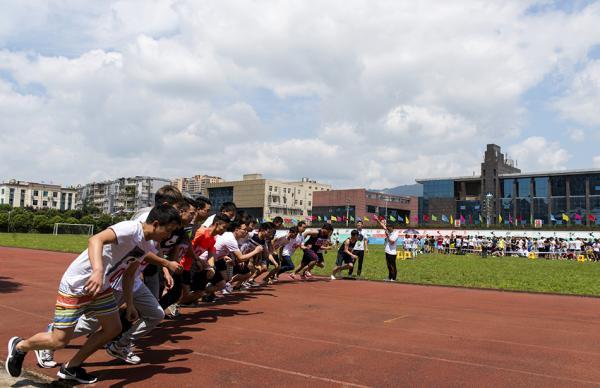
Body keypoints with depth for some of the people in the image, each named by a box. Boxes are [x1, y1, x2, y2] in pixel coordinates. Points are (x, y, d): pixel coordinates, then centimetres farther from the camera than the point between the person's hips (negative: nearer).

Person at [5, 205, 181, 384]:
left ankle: (71, 367, 24)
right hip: (76, 285, -9)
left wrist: (130, 305, 13)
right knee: (59, 341, -2)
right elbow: (95, 240, -42)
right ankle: (20, 346, 28)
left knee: (113, 328, 8)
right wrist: (98, 271, -56)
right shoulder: (130, 228, -27)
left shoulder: (148, 246, 2)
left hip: (100, 286, 9)